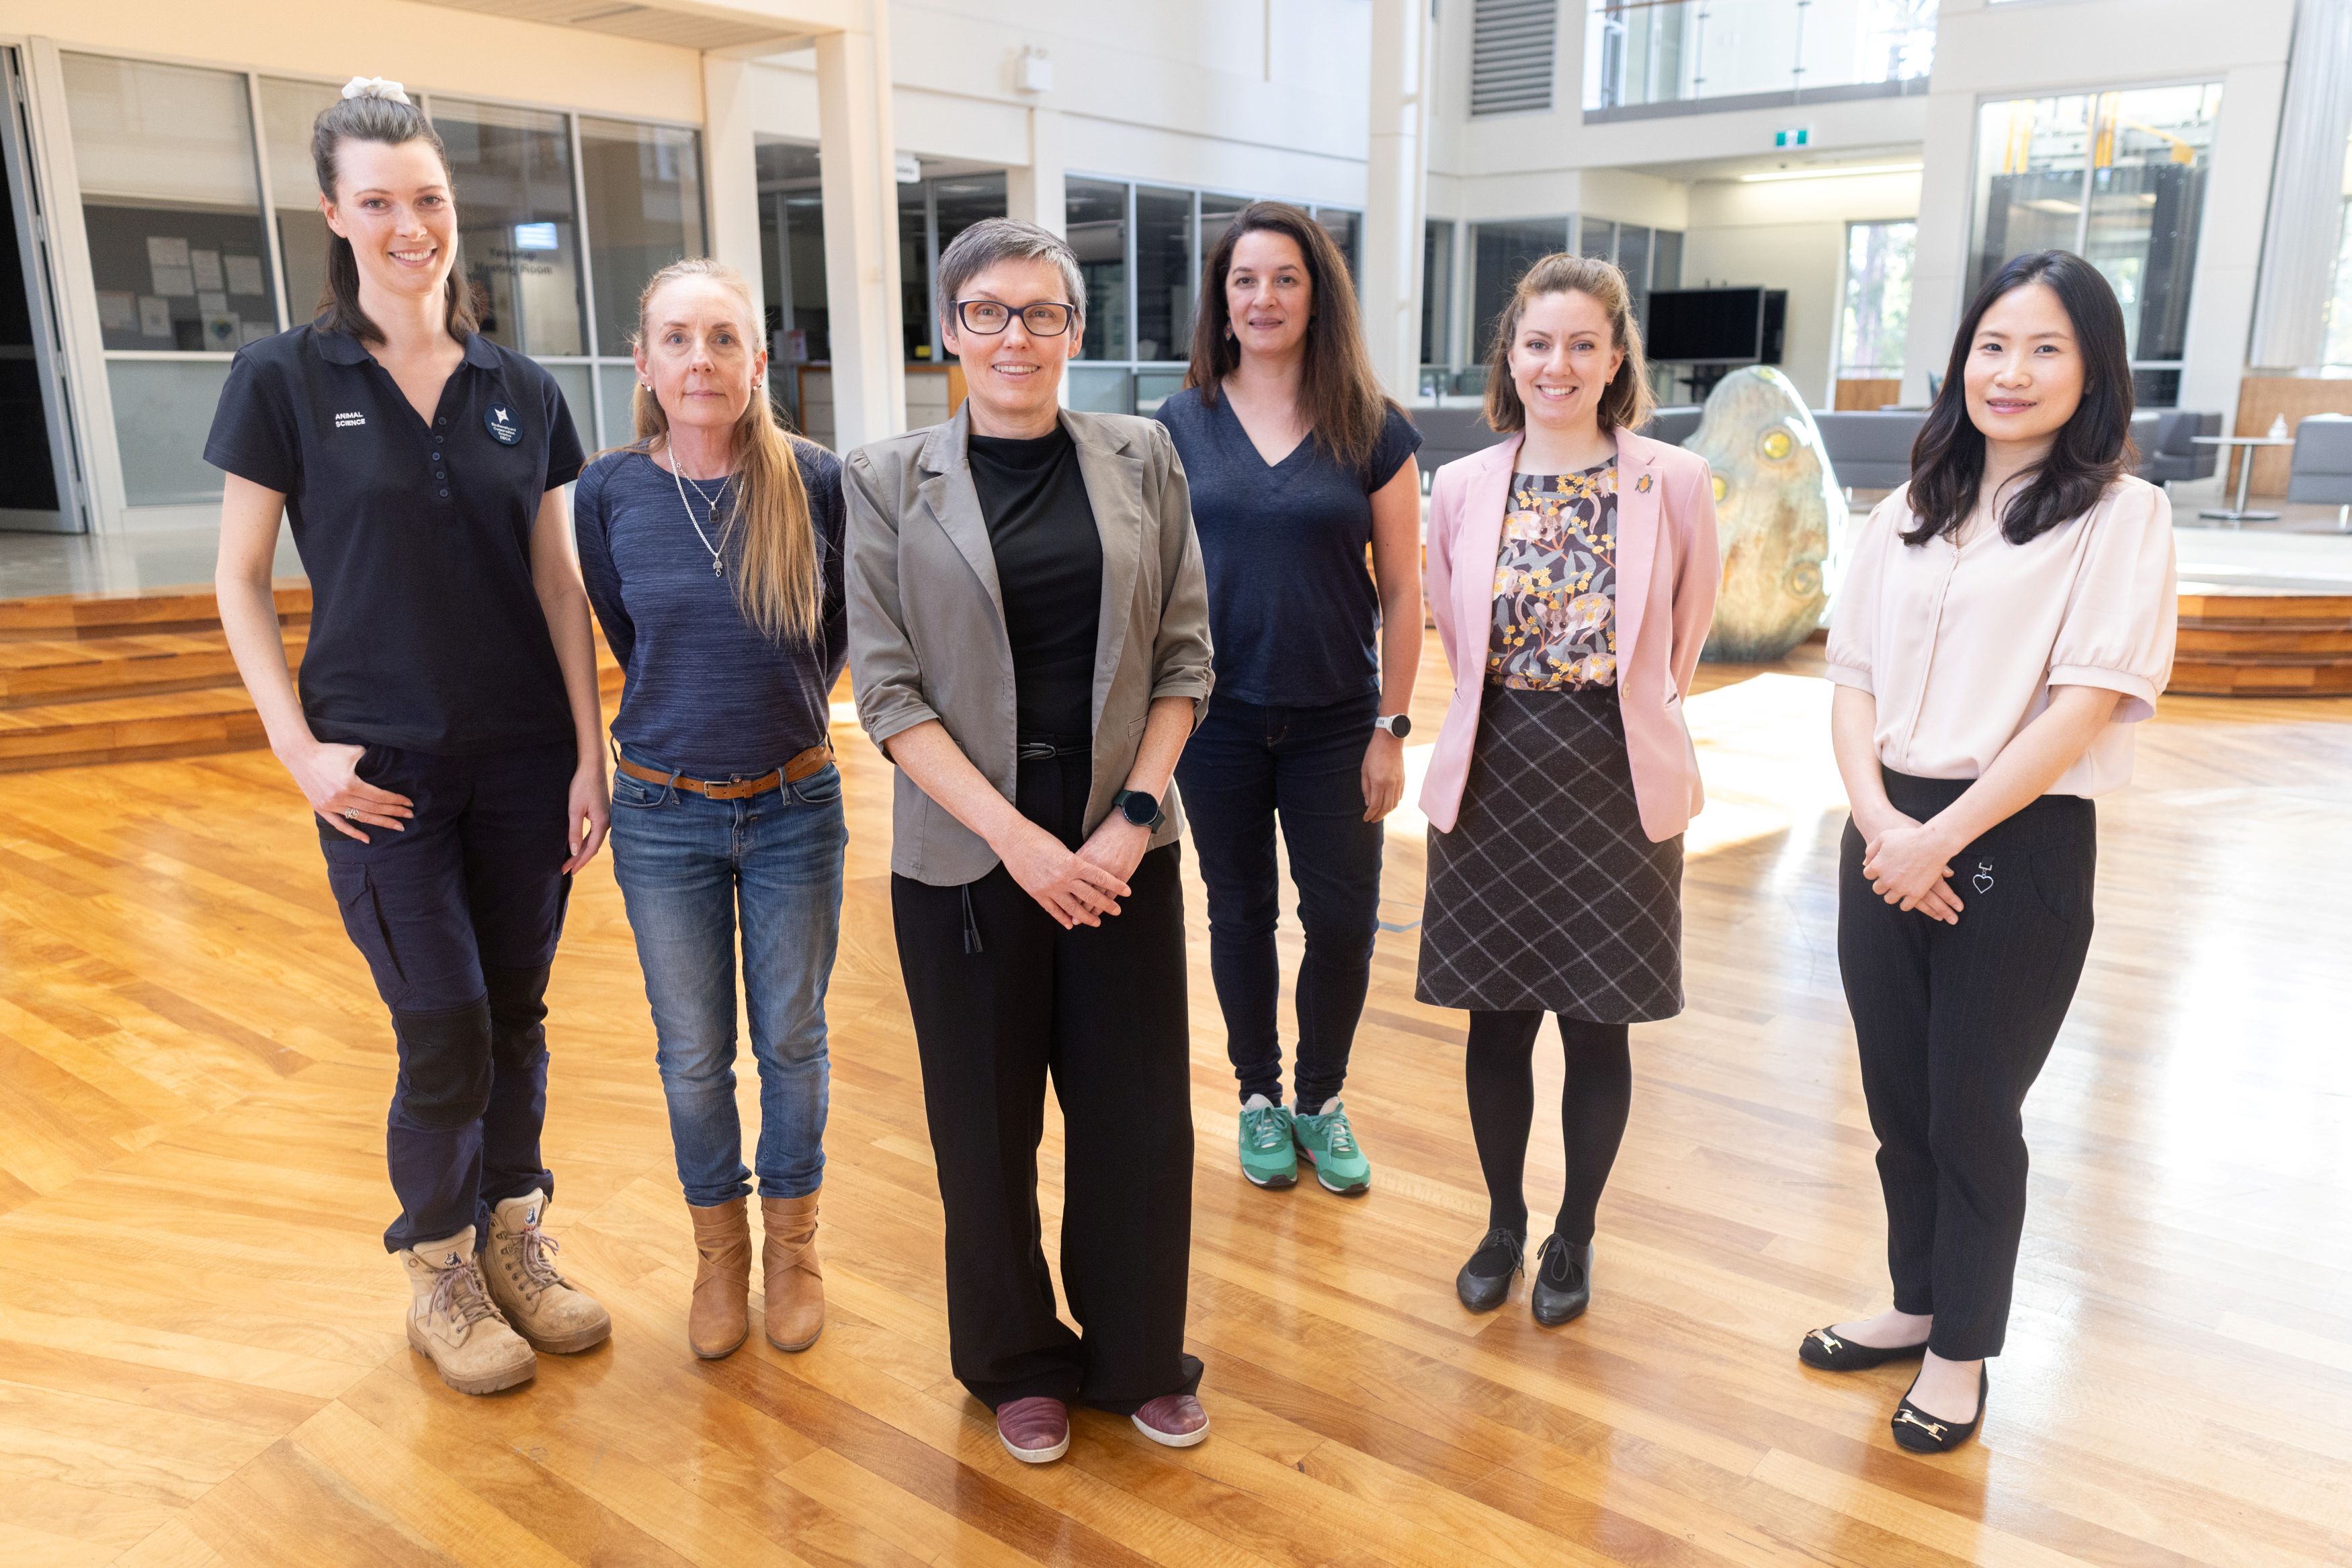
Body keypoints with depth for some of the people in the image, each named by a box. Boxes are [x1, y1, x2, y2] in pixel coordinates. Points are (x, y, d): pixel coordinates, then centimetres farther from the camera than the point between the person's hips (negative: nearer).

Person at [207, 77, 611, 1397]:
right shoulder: (288, 379, -2)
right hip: (383, 769, -2)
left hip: (525, 758, 3)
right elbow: (241, 581, 1)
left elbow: (561, 584, 5)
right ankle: (439, 1276, 21)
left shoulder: (521, 390, 5)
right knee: (446, 1033, -1)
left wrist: (592, 755, 1)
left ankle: (514, 1238, 30)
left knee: (517, 1017, 10)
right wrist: (300, 748, -8)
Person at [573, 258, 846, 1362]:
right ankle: (719, 1250, 34)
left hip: (793, 806, 0)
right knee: (693, 1054, 12)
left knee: (792, 1040, 12)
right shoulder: (610, 493, -8)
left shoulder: (814, 481, -11)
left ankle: (792, 1244, 33)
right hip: (664, 815, 1)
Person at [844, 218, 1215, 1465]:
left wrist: (1133, 815, -8)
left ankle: (1139, 1356, 31)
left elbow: (1183, 658, 4)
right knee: (987, 1125, 9)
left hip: (1122, 843, 2)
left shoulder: (1140, 460, 4)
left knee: (1140, 1112, 7)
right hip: (964, 857, -1)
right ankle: (1019, 1363, 33)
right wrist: (1018, 838, -14)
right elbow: (886, 689, -6)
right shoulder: (887, 481, -1)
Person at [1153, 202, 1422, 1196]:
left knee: (1343, 923, 5)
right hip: (1218, 717, 1)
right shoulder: (1181, 425, 1)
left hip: (1336, 723, 0)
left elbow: (1401, 590, -1)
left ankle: (1322, 1102, 29)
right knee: (1241, 913, 12)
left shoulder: (1373, 431, -3)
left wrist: (1391, 726, -3)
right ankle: (1259, 1099, 32)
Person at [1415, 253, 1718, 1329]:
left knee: (1597, 1027, 8)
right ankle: (1503, 1222, 33)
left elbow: (1682, 639, 7)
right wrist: (1509, 712, 10)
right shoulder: (1462, 488, 1)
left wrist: (1620, 707, 11)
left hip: (1617, 784, -1)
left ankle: (1573, 1237, 30)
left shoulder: (1674, 483, -4)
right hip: (1490, 780, 2)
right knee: (1496, 1020, 11)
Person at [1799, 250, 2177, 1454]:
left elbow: (2085, 704, -13)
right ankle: (1915, 1303, 35)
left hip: (2019, 850, -5)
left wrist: (1943, 837, -15)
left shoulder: (2120, 514, -5)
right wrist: (1878, 817, -10)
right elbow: (1855, 679, 6)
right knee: (1896, 1097, 14)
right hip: (1890, 840, 5)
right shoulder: (1910, 515, 11)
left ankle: (1960, 1351, 26)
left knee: (1974, 1109, 6)